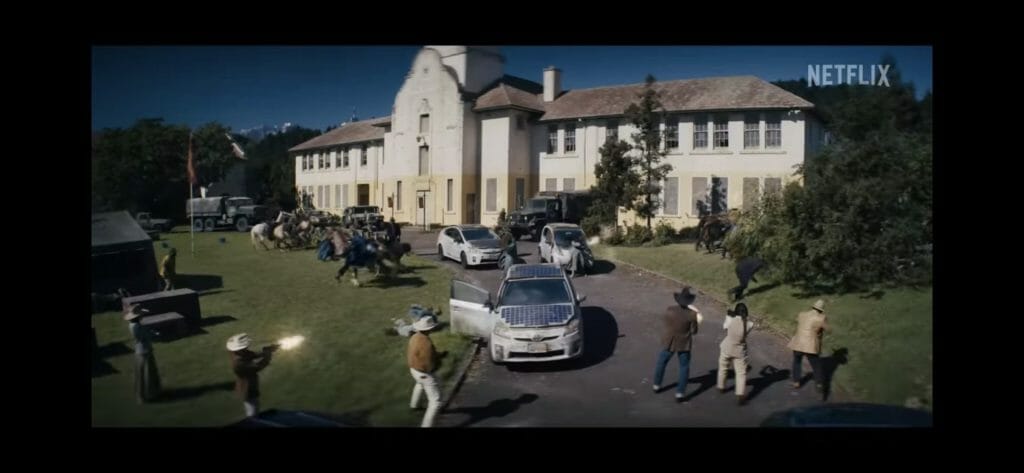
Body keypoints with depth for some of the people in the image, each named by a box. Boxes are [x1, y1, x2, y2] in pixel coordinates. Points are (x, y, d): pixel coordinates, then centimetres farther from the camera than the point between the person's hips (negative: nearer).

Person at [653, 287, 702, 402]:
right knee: (684, 367, 13)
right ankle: (680, 394, 10)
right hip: (683, 344, -2)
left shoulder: (670, 309, -14)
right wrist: (697, 321, 4)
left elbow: (664, 319, 5)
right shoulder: (692, 314, -19)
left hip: (668, 341, 2)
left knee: (661, 362, 22)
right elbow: (693, 331, -10)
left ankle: (656, 386, 34)